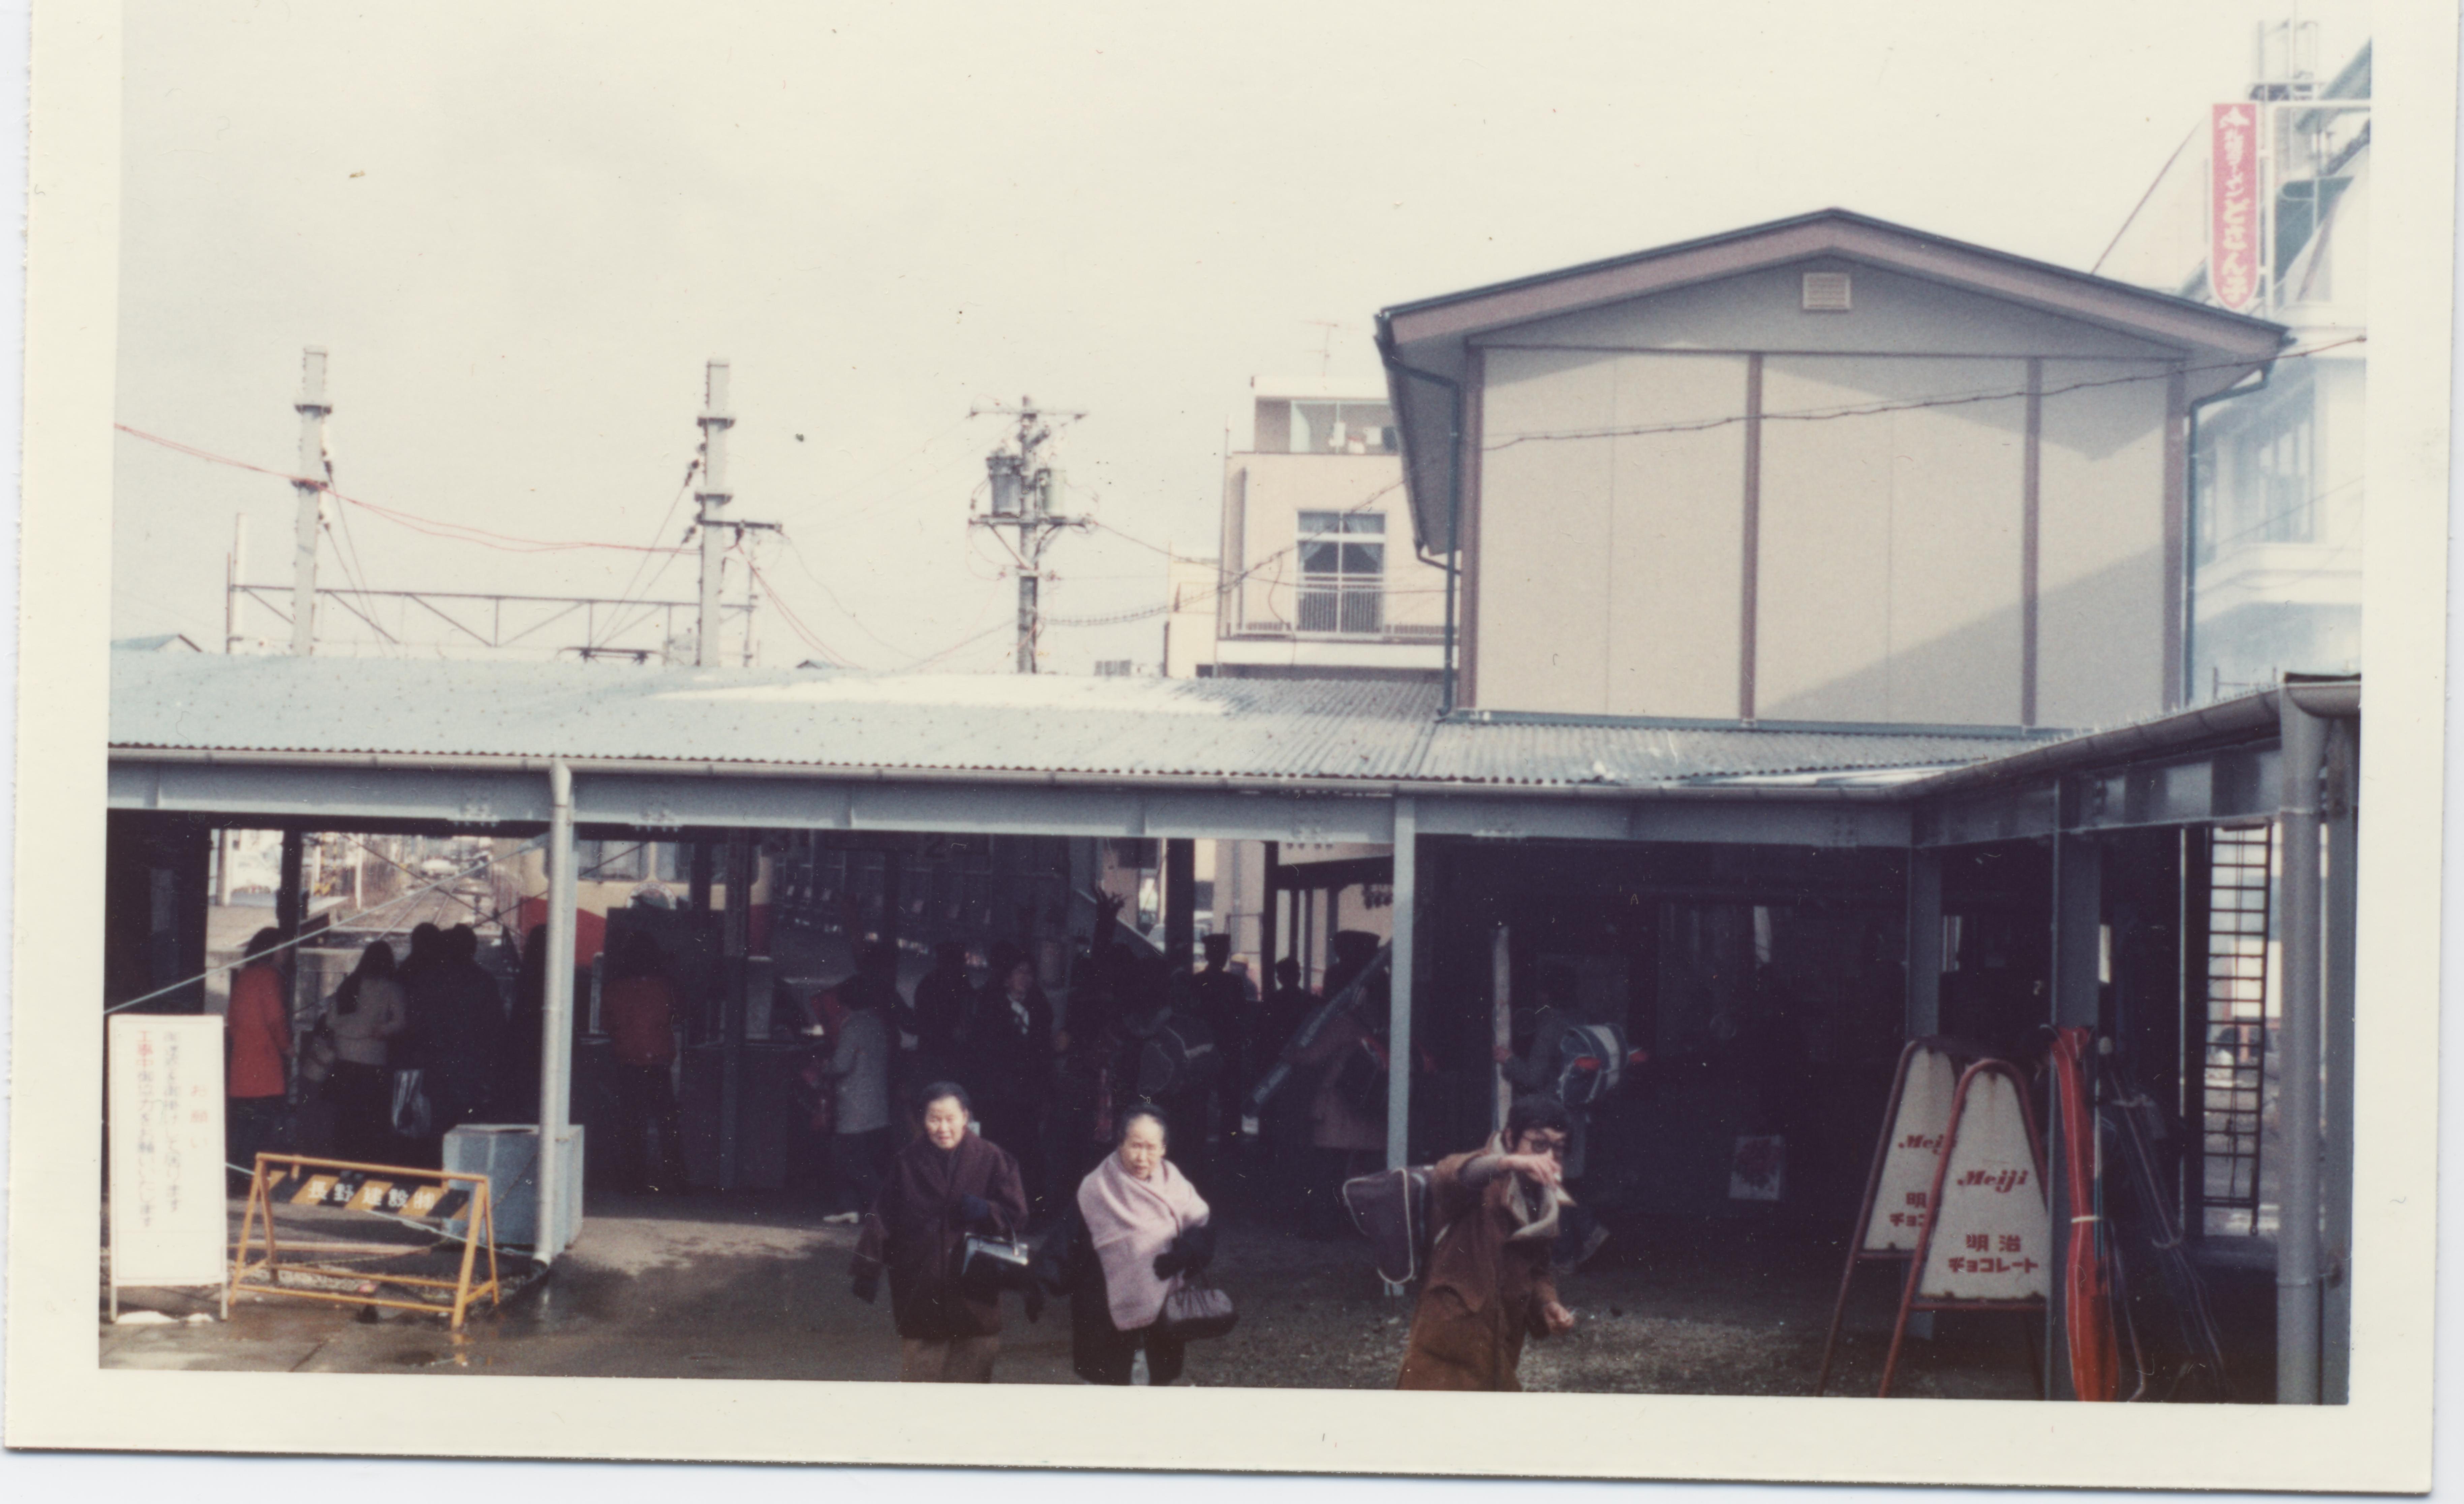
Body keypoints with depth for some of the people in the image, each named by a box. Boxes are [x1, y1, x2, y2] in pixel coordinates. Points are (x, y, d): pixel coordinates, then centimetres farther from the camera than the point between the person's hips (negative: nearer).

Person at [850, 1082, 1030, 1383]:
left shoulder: (992, 1160, 2)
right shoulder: (907, 1163, 5)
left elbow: (1016, 1217, 3)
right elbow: (881, 1218, 5)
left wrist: (986, 1212, -18)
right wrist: (868, 1270, -1)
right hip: (919, 1297, 0)